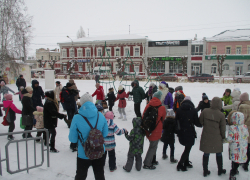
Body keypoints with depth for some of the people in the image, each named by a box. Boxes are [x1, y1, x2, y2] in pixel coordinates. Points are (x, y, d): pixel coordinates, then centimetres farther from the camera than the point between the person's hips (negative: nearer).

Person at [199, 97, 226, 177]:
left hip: (206, 137, 1)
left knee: (206, 153, 14)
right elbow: (223, 128, -5)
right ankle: (220, 170, 36)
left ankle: (205, 171, 24)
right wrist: (223, 137, 11)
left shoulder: (205, 111, -11)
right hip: (217, 138, -1)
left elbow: (200, 121, 1)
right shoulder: (221, 115, -14)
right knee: (219, 154, 19)